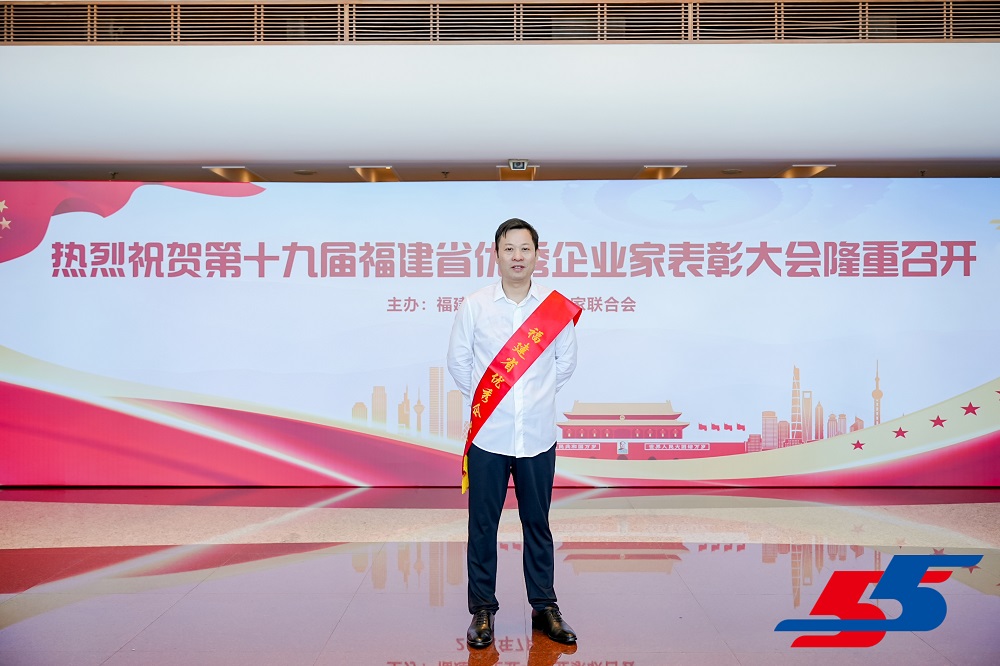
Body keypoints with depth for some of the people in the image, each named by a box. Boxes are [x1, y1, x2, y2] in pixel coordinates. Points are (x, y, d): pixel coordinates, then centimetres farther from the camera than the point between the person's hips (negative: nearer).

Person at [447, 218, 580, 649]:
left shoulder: (558, 309, -1)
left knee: (537, 524, 12)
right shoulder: (474, 306, -2)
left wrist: (539, 394, 9)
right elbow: (458, 360, 6)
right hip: (488, 436, 0)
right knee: (482, 525, 7)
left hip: (538, 436, 1)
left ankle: (545, 607, 26)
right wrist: (483, 399, 5)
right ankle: (482, 610, 22)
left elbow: (566, 362, 11)